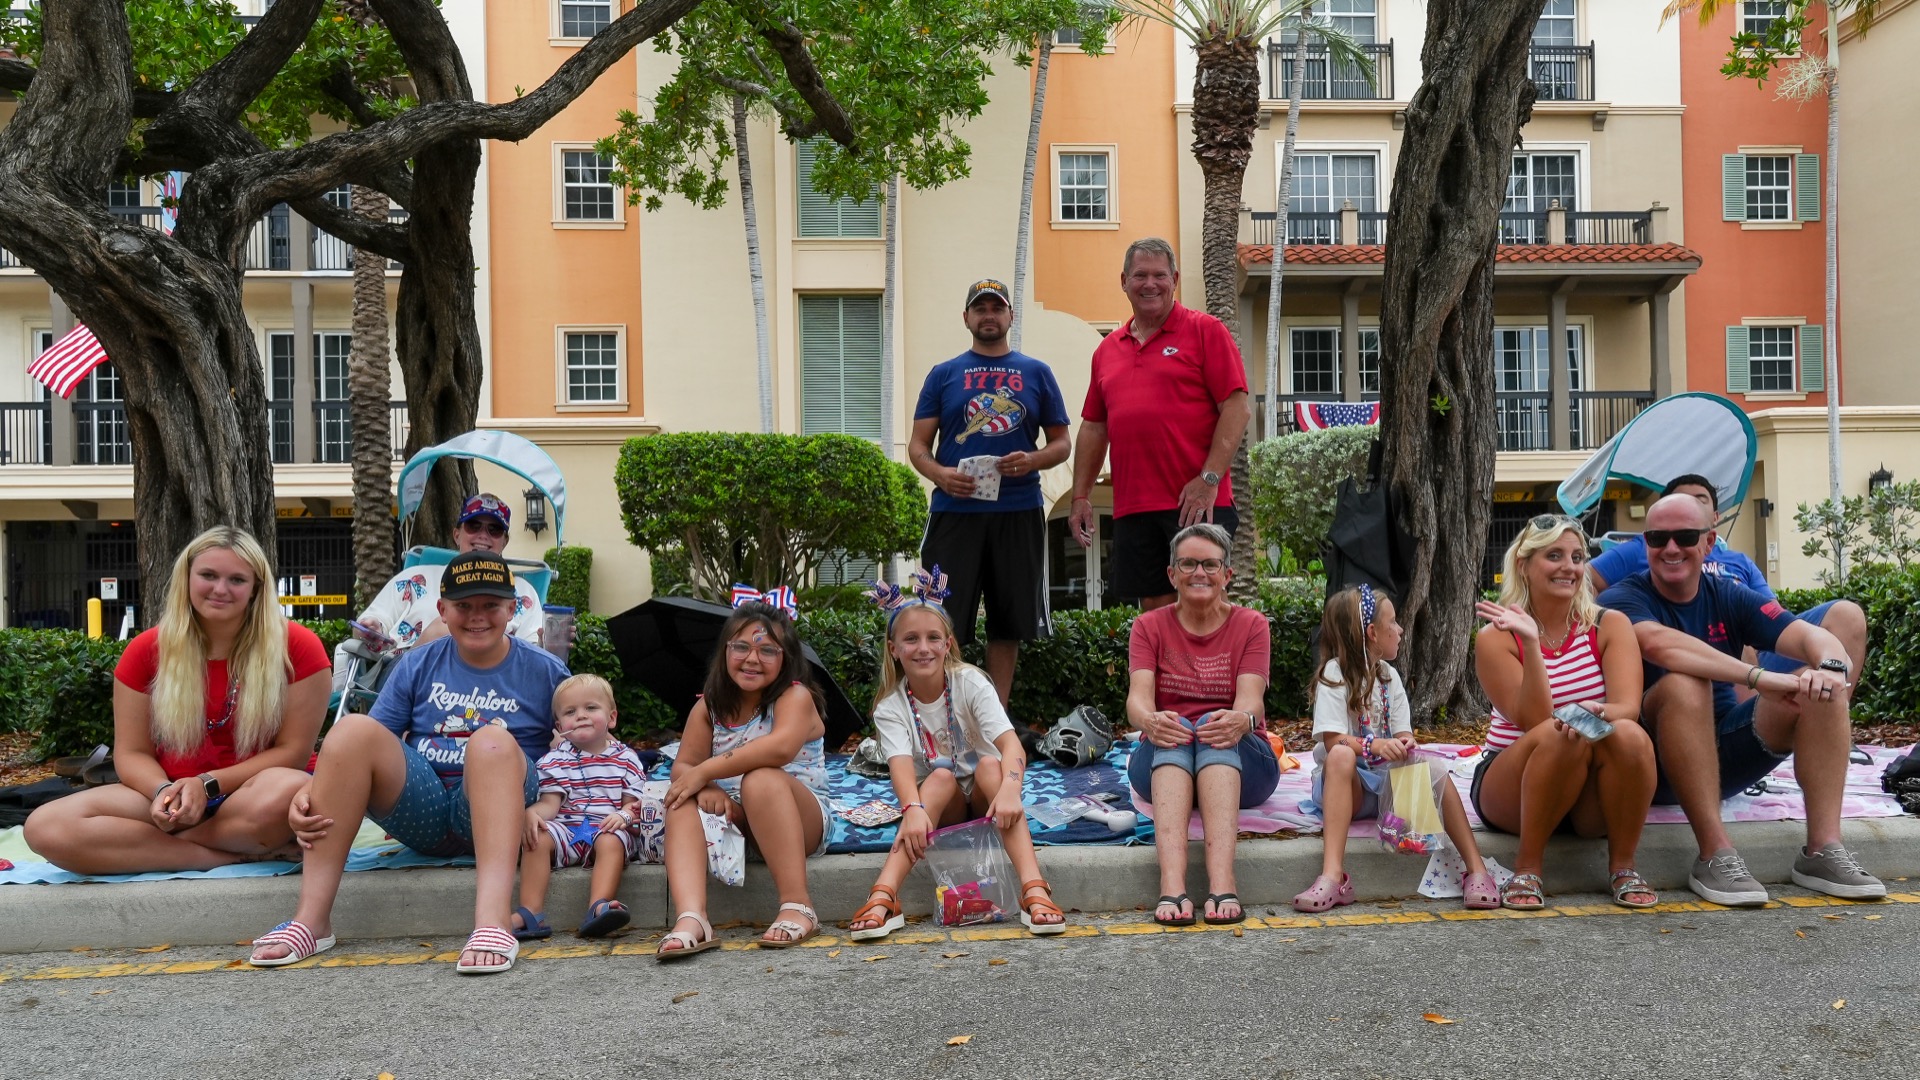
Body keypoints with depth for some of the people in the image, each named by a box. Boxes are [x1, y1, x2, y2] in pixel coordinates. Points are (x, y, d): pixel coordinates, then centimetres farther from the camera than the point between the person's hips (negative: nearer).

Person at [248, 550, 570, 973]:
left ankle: (494, 920, -51)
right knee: (353, 728, -22)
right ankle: (311, 919, -26)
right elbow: (365, 748, 6)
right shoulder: (420, 664, 10)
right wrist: (310, 791, -13)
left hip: (495, 817, -2)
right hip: (422, 811, 3)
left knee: (493, 739, -34)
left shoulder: (545, 671, 5)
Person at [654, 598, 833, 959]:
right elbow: (683, 766, 0)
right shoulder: (709, 706, 7)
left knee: (761, 779, -33)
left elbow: (781, 747, -32)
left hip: (800, 821, -5)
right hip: (735, 821, 5)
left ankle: (797, 906, -32)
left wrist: (705, 771, -28)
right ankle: (691, 919, -39)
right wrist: (705, 788, -25)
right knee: (683, 799, -21)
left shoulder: (795, 697, -11)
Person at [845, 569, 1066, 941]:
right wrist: (913, 810, -50)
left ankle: (1035, 891, -45)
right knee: (941, 776, -32)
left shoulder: (970, 683, -13)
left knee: (989, 765, -32)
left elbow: (1011, 744, -27)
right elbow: (901, 764, -29)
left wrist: (1009, 789, -48)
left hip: (983, 798, 0)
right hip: (934, 803, 0)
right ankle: (883, 898, -45)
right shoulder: (890, 707, -11)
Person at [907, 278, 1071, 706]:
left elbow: (1061, 442, 11)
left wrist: (1032, 460, -10)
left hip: (1019, 512, 1)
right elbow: (918, 444, 7)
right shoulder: (944, 374, 10)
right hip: (955, 510, -1)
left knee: (1009, 625, 6)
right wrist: (939, 474, -14)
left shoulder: (1036, 373, 11)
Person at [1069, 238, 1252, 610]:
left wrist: (1209, 479, -14)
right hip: (1132, 507, 5)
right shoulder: (1107, 349, 16)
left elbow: (1236, 408, -6)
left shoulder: (1205, 330, 1)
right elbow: (1093, 427, 19)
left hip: (1197, 503, -5)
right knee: (1153, 609, 8)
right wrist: (1080, 496, 12)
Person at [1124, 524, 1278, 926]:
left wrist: (1240, 720, -38)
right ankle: (1171, 887, -52)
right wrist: (1150, 720, -37)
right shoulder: (1150, 626, 6)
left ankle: (1222, 884, -50)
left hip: (1239, 764, 0)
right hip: (1163, 764, 0)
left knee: (1218, 726, -32)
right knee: (1171, 728, -33)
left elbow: (1251, 699, -13)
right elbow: (1138, 697, -12)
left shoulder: (1251, 625, 4)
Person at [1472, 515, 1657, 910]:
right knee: (1559, 736, -34)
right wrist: (1531, 644, -29)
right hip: (1511, 786, -2)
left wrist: (1598, 711, -38)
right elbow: (1534, 721, -18)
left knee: (1629, 736, -30)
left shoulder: (1610, 625, 0)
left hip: (1596, 798, 2)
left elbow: (1629, 707, -14)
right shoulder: (1496, 637, -7)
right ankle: (1527, 868, -19)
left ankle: (1623, 867, -13)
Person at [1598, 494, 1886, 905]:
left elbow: (1811, 636, -10)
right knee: (1684, 683, -33)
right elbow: (1658, 643, -33)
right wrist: (1759, 677, -41)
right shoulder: (1622, 600, -10)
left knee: (1817, 686, -13)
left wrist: (1832, 666, -34)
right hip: (1652, 763, -5)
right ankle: (1715, 856, -33)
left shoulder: (1729, 597, 5)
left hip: (1724, 757, 5)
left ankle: (1823, 850, -17)